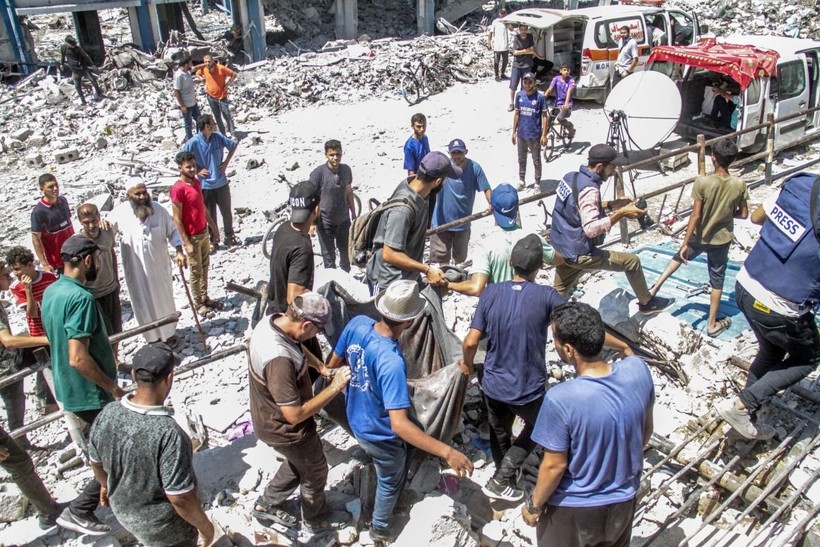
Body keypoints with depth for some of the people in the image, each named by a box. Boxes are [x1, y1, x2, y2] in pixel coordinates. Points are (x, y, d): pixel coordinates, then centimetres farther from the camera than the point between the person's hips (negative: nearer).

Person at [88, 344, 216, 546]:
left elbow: (96, 463, 1)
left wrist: (106, 486, 21)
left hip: (123, 510, 6)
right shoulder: (168, 434, -37)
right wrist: (205, 526, -12)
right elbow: (180, 499, -29)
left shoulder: (107, 414, -17)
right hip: (165, 529, -6)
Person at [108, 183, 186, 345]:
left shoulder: (158, 209, -8)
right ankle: (152, 337, 32)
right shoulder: (120, 212, -11)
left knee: (164, 298, 16)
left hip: (159, 265, 1)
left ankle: (169, 333, 36)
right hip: (136, 269, -1)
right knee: (143, 302, 13)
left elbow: (172, 231, 0)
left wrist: (179, 251, -12)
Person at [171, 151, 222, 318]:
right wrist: (186, 243, -20)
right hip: (192, 237, -8)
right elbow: (177, 219, -19)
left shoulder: (196, 181, 3)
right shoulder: (178, 189, -21)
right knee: (196, 271, 5)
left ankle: (205, 297, 33)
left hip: (204, 233, 8)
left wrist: (214, 228, 15)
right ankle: (198, 304, 20)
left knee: (205, 267, 18)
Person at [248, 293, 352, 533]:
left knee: (298, 464, 33)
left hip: (271, 418, 8)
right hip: (285, 429, -8)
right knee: (315, 471, 20)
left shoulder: (271, 321, -14)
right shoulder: (279, 360, -42)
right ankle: (315, 519, 47)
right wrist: (334, 388, -29)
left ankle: (267, 505, 51)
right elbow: (295, 415, -34)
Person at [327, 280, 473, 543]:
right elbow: (399, 425, -44)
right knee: (391, 481, 24)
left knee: (413, 441, 32)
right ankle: (380, 529, 52)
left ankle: (391, 497, 53)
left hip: (356, 420, 7)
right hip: (380, 435, -7)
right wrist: (447, 452, -42)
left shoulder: (357, 323, -20)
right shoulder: (391, 362, -41)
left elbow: (333, 364, -3)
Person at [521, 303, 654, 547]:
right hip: (623, 499, 5)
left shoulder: (560, 399, -34)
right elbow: (646, 429, -2)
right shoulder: (638, 369, -19)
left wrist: (534, 505, -4)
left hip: (573, 508, -4)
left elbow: (555, 465, -22)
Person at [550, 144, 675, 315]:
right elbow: (591, 229, -32)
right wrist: (621, 214, -27)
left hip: (562, 248, 8)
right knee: (632, 262, 8)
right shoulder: (588, 189, -24)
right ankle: (646, 303, 29)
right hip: (579, 253, -8)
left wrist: (610, 205, 11)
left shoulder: (571, 177, 4)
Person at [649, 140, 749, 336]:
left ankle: (655, 288, 25)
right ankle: (712, 324, 23)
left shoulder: (702, 182, -22)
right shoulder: (739, 185, -13)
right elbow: (743, 214, -3)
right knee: (717, 280, 14)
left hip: (699, 237, -1)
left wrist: (685, 243, -14)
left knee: (679, 257, 30)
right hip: (722, 239, 1)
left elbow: (695, 216, -20)